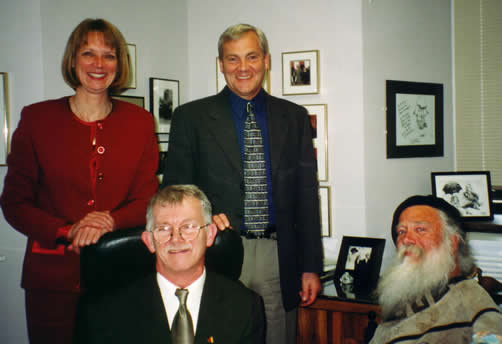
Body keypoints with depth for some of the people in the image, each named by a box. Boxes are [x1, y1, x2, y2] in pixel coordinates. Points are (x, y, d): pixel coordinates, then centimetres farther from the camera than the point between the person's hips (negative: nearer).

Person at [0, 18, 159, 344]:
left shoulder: (139, 121, 4)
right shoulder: (37, 118, 0)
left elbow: (148, 200, 3)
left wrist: (109, 222, -17)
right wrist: (67, 231, -15)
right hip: (53, 277, -1)